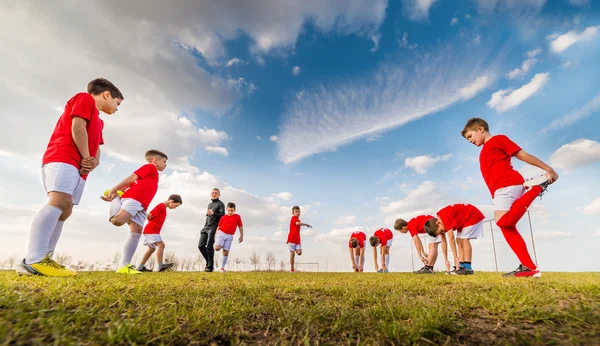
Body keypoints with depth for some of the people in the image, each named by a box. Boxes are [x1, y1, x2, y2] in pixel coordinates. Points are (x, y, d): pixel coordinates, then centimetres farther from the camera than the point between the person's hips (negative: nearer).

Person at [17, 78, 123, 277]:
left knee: (65, 210, 2)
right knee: (59, 201, -25)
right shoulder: (84, 99, 5)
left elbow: (96, 149, 22)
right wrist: (86, 158, -6)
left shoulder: (98, 122, 30)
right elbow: (77, 128, -9)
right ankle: (33, 261, -32)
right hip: (62, 158, -10)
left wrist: (93, 163, 0)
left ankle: (44, 259, 0)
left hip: (78, 169, 10)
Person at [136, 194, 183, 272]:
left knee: (152, 249, 14)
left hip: (154, 231, 10)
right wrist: (152, 223, -3)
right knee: (161, 244, -20)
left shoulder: (163, 207, 18)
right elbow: (149, 216, -19)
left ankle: (140, 267, 19)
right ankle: (161, 266, -28)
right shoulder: (161, 206, -13)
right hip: (151, 230, -10)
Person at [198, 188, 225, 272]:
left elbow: (222, 216, -12)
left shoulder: (220, 204, 0)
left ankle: (210, 266, -3)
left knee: (209, 246, -12)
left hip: (213, 228, -7)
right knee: (201, 245, 1)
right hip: (205, 228, 7)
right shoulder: (209, 204, 24)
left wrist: (213, 213, -29)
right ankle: (209, 262, 16)